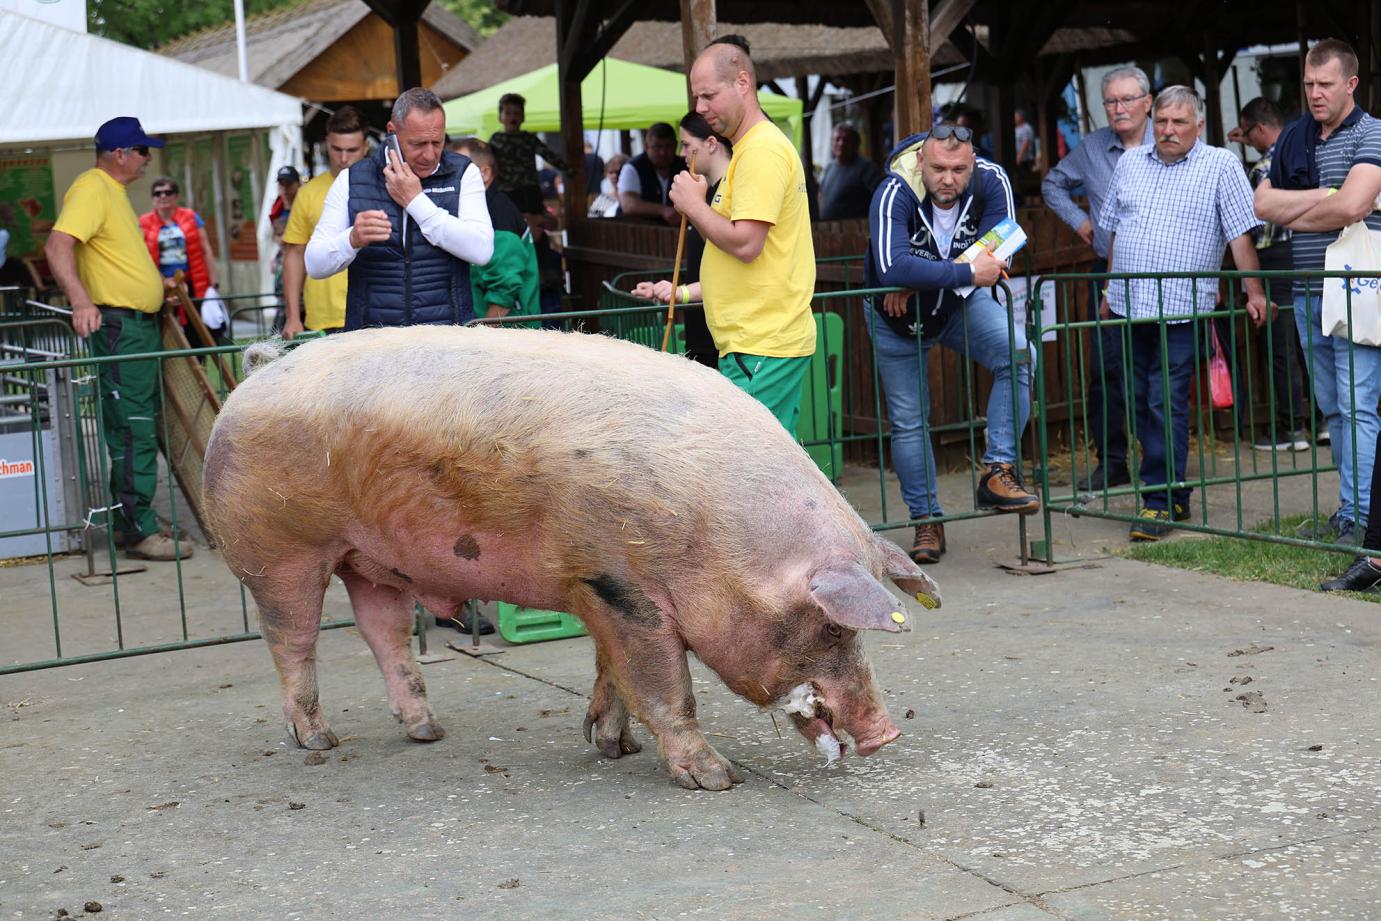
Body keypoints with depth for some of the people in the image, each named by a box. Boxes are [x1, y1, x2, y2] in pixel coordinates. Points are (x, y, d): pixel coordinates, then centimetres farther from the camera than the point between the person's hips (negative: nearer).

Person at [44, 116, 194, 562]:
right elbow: (58, 246, -28)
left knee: (143, 428, 15)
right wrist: (80, 300, -40)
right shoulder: (91, 190, -15)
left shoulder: (114, 190, 16)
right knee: (133, 432, -10)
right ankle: (139, 533, -9)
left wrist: (155, 282, 38)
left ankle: (133, 517, 22)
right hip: (117, 326, -11)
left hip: (141, 325, 11)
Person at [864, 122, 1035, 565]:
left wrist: (919, 282, -29)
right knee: (909, 421, 4)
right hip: (899, 317, -2)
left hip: (962, 303, 2)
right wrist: (968, 272, -45)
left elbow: (998, 254, -25)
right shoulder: (894, 195, -33)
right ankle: (927, 521, 20)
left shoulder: (992, 182, -23)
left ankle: (997, 473, -17)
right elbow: (892, 269, -46)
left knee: (1018, 354, -23)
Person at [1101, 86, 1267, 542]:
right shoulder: (1130, 164, 14)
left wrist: (1254, 292, -11)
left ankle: (1160, 501, -6)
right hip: (1128, 307, 6)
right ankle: (1174, 493, 19)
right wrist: (1111, 290, 20)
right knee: (1140, 402, 8)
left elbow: (1240, 236, -6)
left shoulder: (1221, 166, -1)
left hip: (1180, 309, -5)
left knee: (1167, 403, -9)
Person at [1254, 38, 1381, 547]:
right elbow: (1263, 204, 5)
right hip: (1307, 293, 7)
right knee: (1332, 408, 12)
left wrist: (1295, 215, -5)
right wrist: (1324, 194, -8)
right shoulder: (1292, 138, 13)